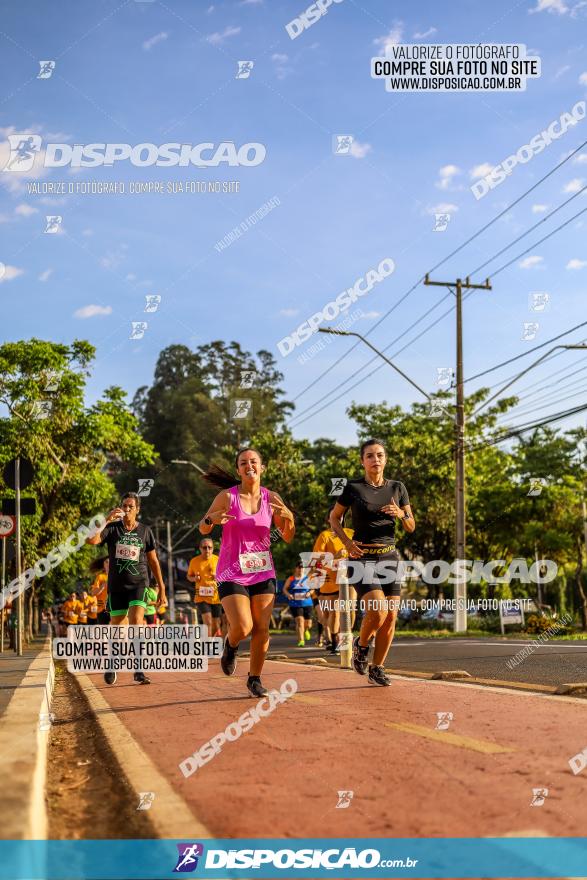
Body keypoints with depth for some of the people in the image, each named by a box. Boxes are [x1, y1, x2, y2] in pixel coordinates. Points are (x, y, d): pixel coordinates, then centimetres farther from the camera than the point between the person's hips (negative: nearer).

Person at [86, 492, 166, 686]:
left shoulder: (145, 531, 4)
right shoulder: (112, 528, 1)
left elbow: (153, 561, 11)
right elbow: (91, 540, -17)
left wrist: (161, 588, 11)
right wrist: (106, 520, -26)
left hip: (139, 583, -1)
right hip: (117, 585, 1)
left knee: (136, 621, -20)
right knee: (117, 628, 7)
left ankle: (139, 671, -18)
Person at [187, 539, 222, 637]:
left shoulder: (217, 560, -1)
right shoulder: (194, 561, 1)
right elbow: (189, 576, 15)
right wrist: (194, 578, -8)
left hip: (216, 597, 1)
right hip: (201, 597, -1)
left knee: (216, 626, 8)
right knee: (208, 622, -19)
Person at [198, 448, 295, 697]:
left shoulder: (271, 498, 2)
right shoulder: (227, 496, -7)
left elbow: (288, 538, 7)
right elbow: (203, 529, 0)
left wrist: (289, 518, -13)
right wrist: (211, 519, -22)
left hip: (263, 573, 3)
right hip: (232, 573, -3)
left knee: (261, 630, 0)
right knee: (243, 628, -15)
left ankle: (255, 679, 18)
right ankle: (230, 645, 21)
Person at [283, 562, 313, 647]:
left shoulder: (307, 579, 7)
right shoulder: (290, 579, 4)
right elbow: (284, 588, 7)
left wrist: (309, 593, -9)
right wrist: (288, 594, -13)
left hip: (307, 603, 2)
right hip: (295, 604, -2)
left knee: (308, 623, 6)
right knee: (299, 620, -18)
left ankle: (306, 630, 44)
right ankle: (301, 640, -14)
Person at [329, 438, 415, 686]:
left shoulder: (397, 487, 7)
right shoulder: (353, 488, -2)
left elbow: (411, 527, 9)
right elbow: (334, 517, 9)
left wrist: (401, 514, -13)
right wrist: (347, 542, -7)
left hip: (389, 557, 4)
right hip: (362, 557, -4)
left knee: (391, 617, -2)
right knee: (377, 611, -20)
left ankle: (377, 669, 13)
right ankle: (361, 645, 10)